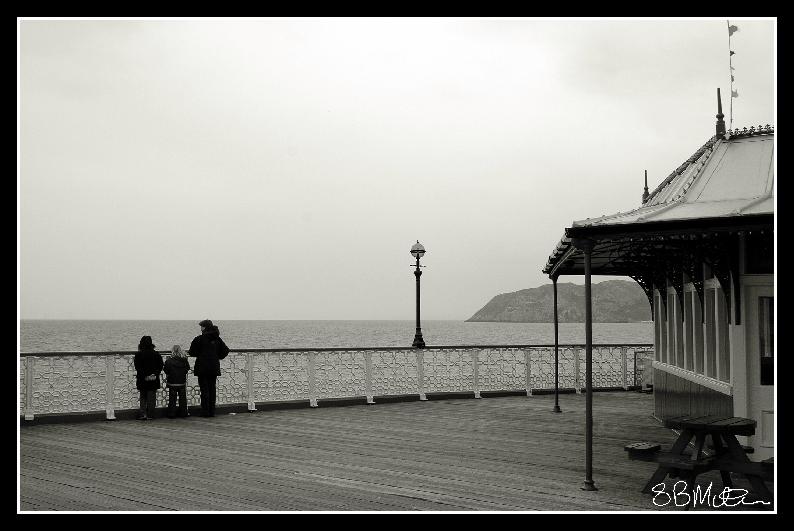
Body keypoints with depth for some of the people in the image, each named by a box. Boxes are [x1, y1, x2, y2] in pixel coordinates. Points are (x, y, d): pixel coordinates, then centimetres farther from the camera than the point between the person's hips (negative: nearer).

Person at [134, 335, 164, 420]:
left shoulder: (138, 354, -7)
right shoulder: (156, 354, -2)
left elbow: (137, 367, -11)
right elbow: (160, 365, -3)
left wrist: (144, 376, -10)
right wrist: (155, 374, -6)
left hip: (142, 380, 0)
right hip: (153, 381, 1)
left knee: (143, 397, 13)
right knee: (151, 397, 6)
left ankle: (143, 414, 1)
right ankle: (150, 415, 5)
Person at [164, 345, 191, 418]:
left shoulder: (169, 360, -14)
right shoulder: (184, 360, -5)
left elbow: (165, 370, -12)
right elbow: (188, 368, 7)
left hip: (172, 382, -2)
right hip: (182, 382, 2)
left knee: (172, 398, 4)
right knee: (182, 398, 11)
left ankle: (172, 413, 5)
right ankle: (183, 413, 15)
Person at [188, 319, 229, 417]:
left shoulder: (199, 339, -12)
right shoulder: (217, 339, 6)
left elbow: (193, 352, -10)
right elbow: (225, 350, 10)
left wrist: (188, 351, 11)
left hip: (203, 369, -5)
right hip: (214, 368, 5)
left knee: (204, 390, -1)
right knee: (212, 389, 11)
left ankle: (205, 412, -2)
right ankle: (212, 412, 13)